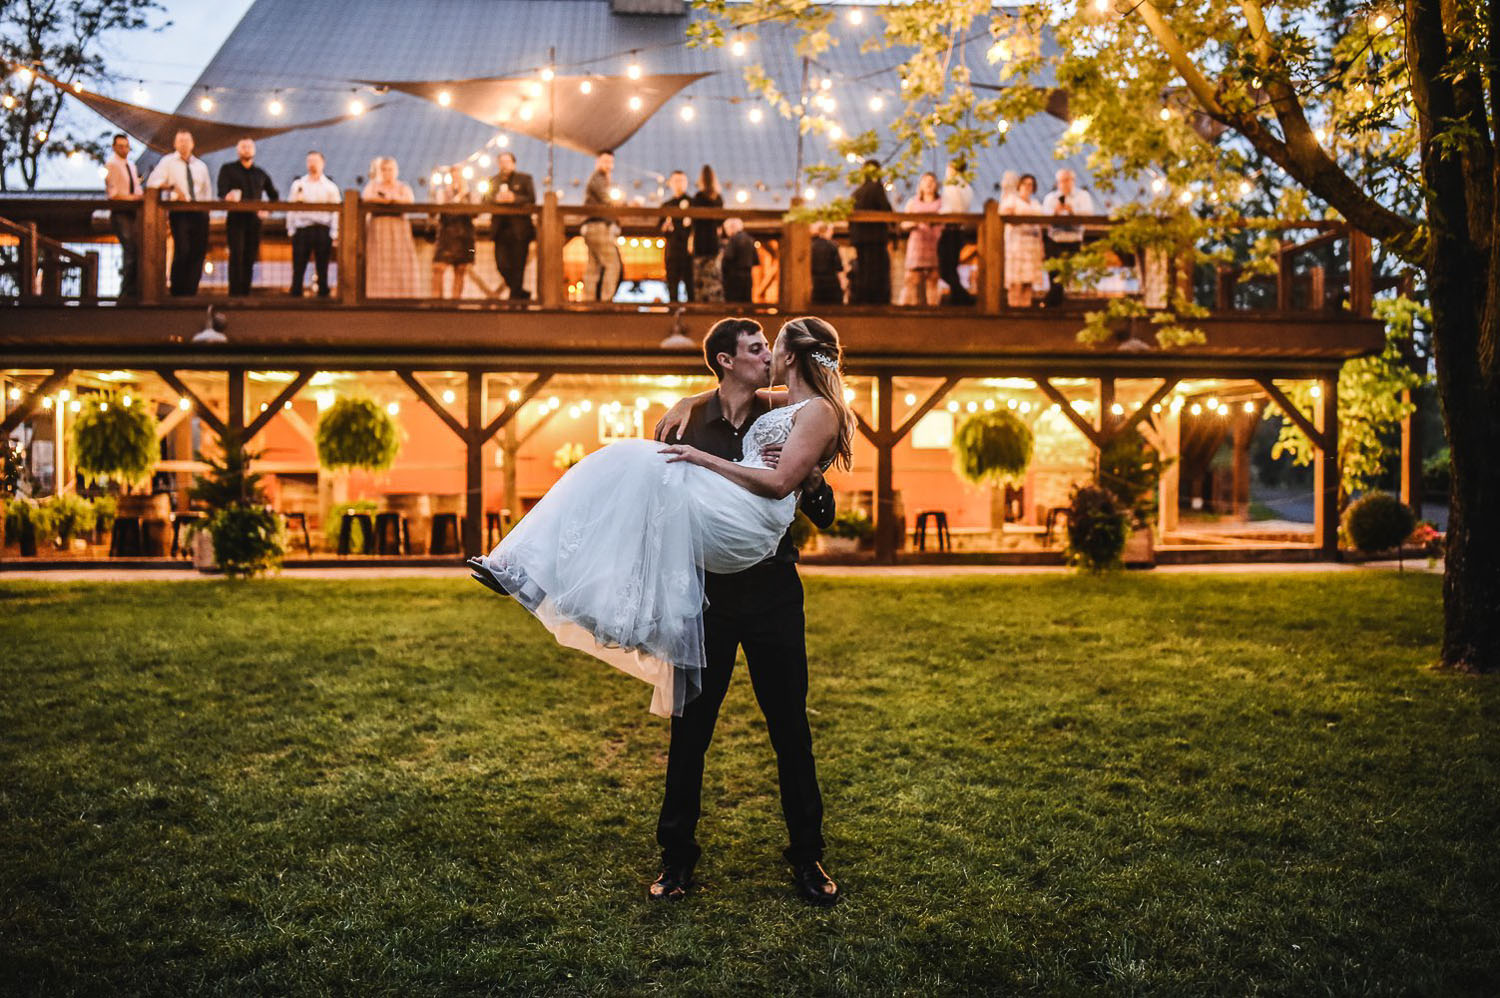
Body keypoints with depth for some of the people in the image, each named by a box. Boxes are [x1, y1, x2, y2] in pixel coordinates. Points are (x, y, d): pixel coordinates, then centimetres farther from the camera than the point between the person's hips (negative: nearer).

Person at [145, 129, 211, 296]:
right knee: (182, 251, -15)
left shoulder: (201, 166, 19)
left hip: (199, 213, 4)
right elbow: (152, 182, -5)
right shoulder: (168, 162, 7)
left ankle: (190, 293, 4)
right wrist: (172, 187, -20)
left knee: (199, 252, -1)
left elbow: (208, 189, 23)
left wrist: (206, 207, 10)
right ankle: (177, 293, -7)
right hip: (179, 213, -4)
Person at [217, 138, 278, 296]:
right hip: (236, 219, -3)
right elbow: (222, 194, -4)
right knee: (236, 256, -14)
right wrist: (228, 197, -28)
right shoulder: (228, 169, 9)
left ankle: (246, 293, 4)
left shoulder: (261, 174, 19)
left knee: (250, 259, 1)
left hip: (254, 220, 3)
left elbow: (275, 196, 25)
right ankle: (235, 294, -16)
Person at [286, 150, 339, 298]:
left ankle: (323, 296, 7)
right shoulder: (298, 184, 11)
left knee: (322, 270, 2)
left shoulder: (331, 187, 8)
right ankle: (295, 296, 2)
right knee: (298, 268, -2)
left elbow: (336, 212, 4)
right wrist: (291, 230, 2)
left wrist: (333, 234, -5)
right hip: (302, 229, 1)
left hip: (322, 230, -1)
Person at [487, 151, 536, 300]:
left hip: (519, 228, -3)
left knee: (518, 264, -5)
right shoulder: (494, 180, 16)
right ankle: (520, 292, 15)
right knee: (502, 264, -1)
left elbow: (532, 199, -4)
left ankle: (515, 294, 3)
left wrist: (513, 198, -16)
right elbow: (488, 199, 9)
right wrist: (497, 199, -12)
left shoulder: (525, 179, 7)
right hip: (501, 228, 3)